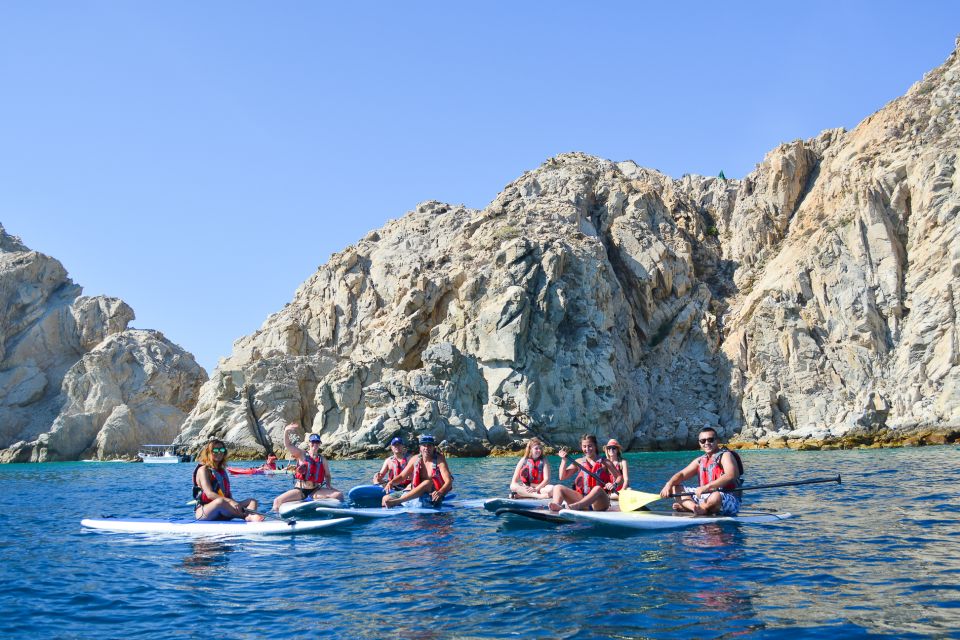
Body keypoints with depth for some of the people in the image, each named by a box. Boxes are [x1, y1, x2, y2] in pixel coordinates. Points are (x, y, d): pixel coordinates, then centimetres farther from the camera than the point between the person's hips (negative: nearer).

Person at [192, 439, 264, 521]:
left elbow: (228, 493, 14)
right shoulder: (203, 470, -5)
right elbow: (209, 494, -20)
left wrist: (233, 503, -9)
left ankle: (251, 517, -47)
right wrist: (230, 501, -34)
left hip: (221, 516, 8)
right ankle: (248, 516, -42)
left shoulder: (222, 471, 19)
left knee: (252, 501, -11)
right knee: (220, 502, -40)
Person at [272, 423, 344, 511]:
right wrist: (286, 431, -28)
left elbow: (327, 475, 20)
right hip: (300, 490, -2)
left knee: (339, 495, -17)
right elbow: (287, 444, -10)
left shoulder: (322, 460, 10)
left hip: (315, 490, 2)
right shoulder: (302, 455, 3)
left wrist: (329, 485, -2)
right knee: (277, 501, -22)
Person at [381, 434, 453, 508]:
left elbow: (448, 482, -17)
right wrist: (391, 482, -11)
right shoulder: (415, 459, 6)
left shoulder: (439, 459, -6)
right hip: (417, 495, 4)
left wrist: (440, 493, -38)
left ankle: (395, 502, -43)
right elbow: (402, 476, 11)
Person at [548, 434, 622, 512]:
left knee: (598, 489, -37)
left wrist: (614, 485, -20)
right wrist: (564, 460, 0)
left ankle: (576, 506, -61)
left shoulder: (604, 462, 7)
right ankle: (557, 506, -46)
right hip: (582, 498, 4)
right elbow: (562, 477, 11)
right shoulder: (579, 462, 15)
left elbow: (619, 477, 1)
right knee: (558, 487, -12)